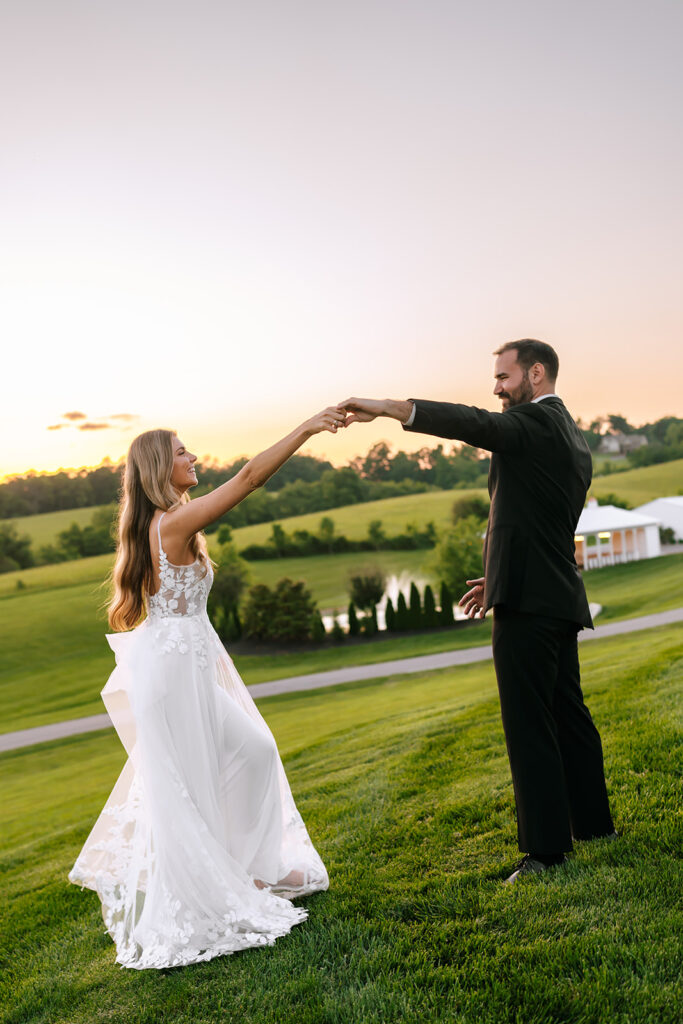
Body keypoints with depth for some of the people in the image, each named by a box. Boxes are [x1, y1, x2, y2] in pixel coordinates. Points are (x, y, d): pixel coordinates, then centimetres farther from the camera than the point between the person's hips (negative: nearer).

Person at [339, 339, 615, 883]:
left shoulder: (536, 422, -10)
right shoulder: (572, 436, 19)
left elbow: (471, 423, -27)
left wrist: (384, 407, -30)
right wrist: (501, 577, 22)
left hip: (528, 600, -10)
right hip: (559, 595, 10)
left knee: (530, 722, -5)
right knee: (568, 713, 18)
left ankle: (547, 847, 1)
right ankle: (595, 823, 31)